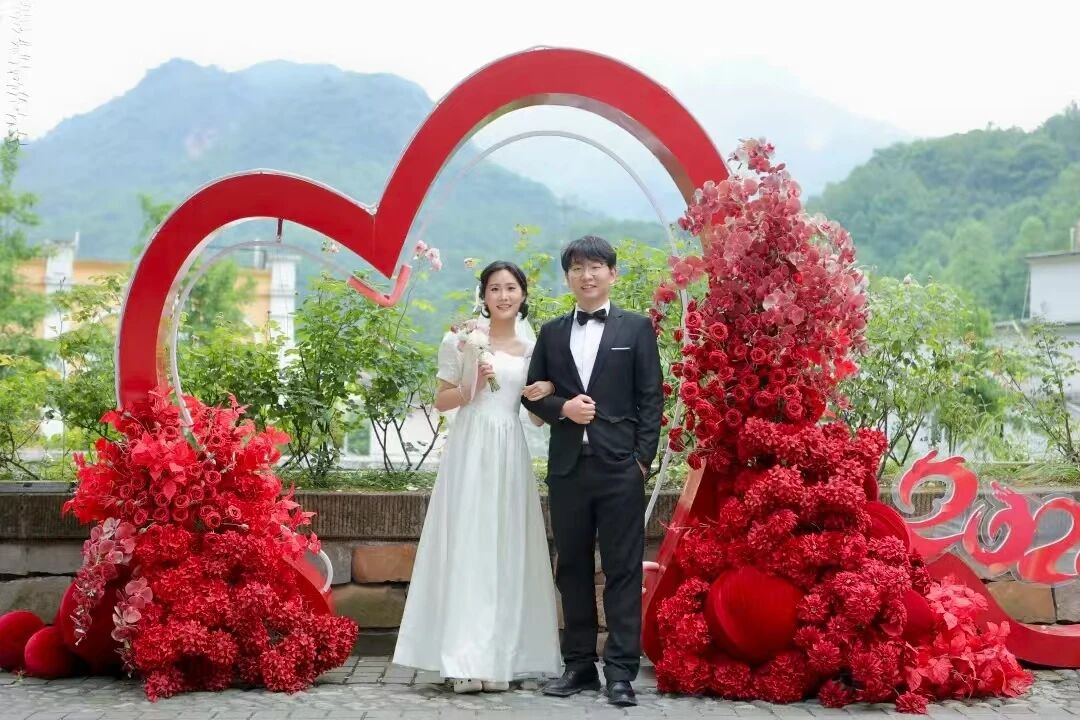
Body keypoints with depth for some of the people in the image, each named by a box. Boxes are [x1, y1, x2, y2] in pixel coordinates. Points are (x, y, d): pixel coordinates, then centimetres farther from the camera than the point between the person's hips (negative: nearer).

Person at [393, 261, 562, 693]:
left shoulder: (533, 346, 11)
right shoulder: (462, 340, 1)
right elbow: (442, 402, 4)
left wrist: (547, 392, -5)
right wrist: (474, 385, -13)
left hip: (510, 455, 4)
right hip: (470, 451, -4)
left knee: (507, 551, 4)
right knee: (466, 547, -7)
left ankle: (500, 658, 10)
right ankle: (466, 660, -6)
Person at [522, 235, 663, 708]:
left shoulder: (637, 328, 4)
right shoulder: (551, 332, 13)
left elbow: (651, 398, 1)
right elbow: (532, 393, 13)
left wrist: (643, 458, -7)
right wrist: (562, 408, -7)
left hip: (620, 468, -3)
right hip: (567, 467, 4)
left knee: (623, 569, -2)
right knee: (573, 569, 8)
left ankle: (621, 671, 1)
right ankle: (579, 665, 16)